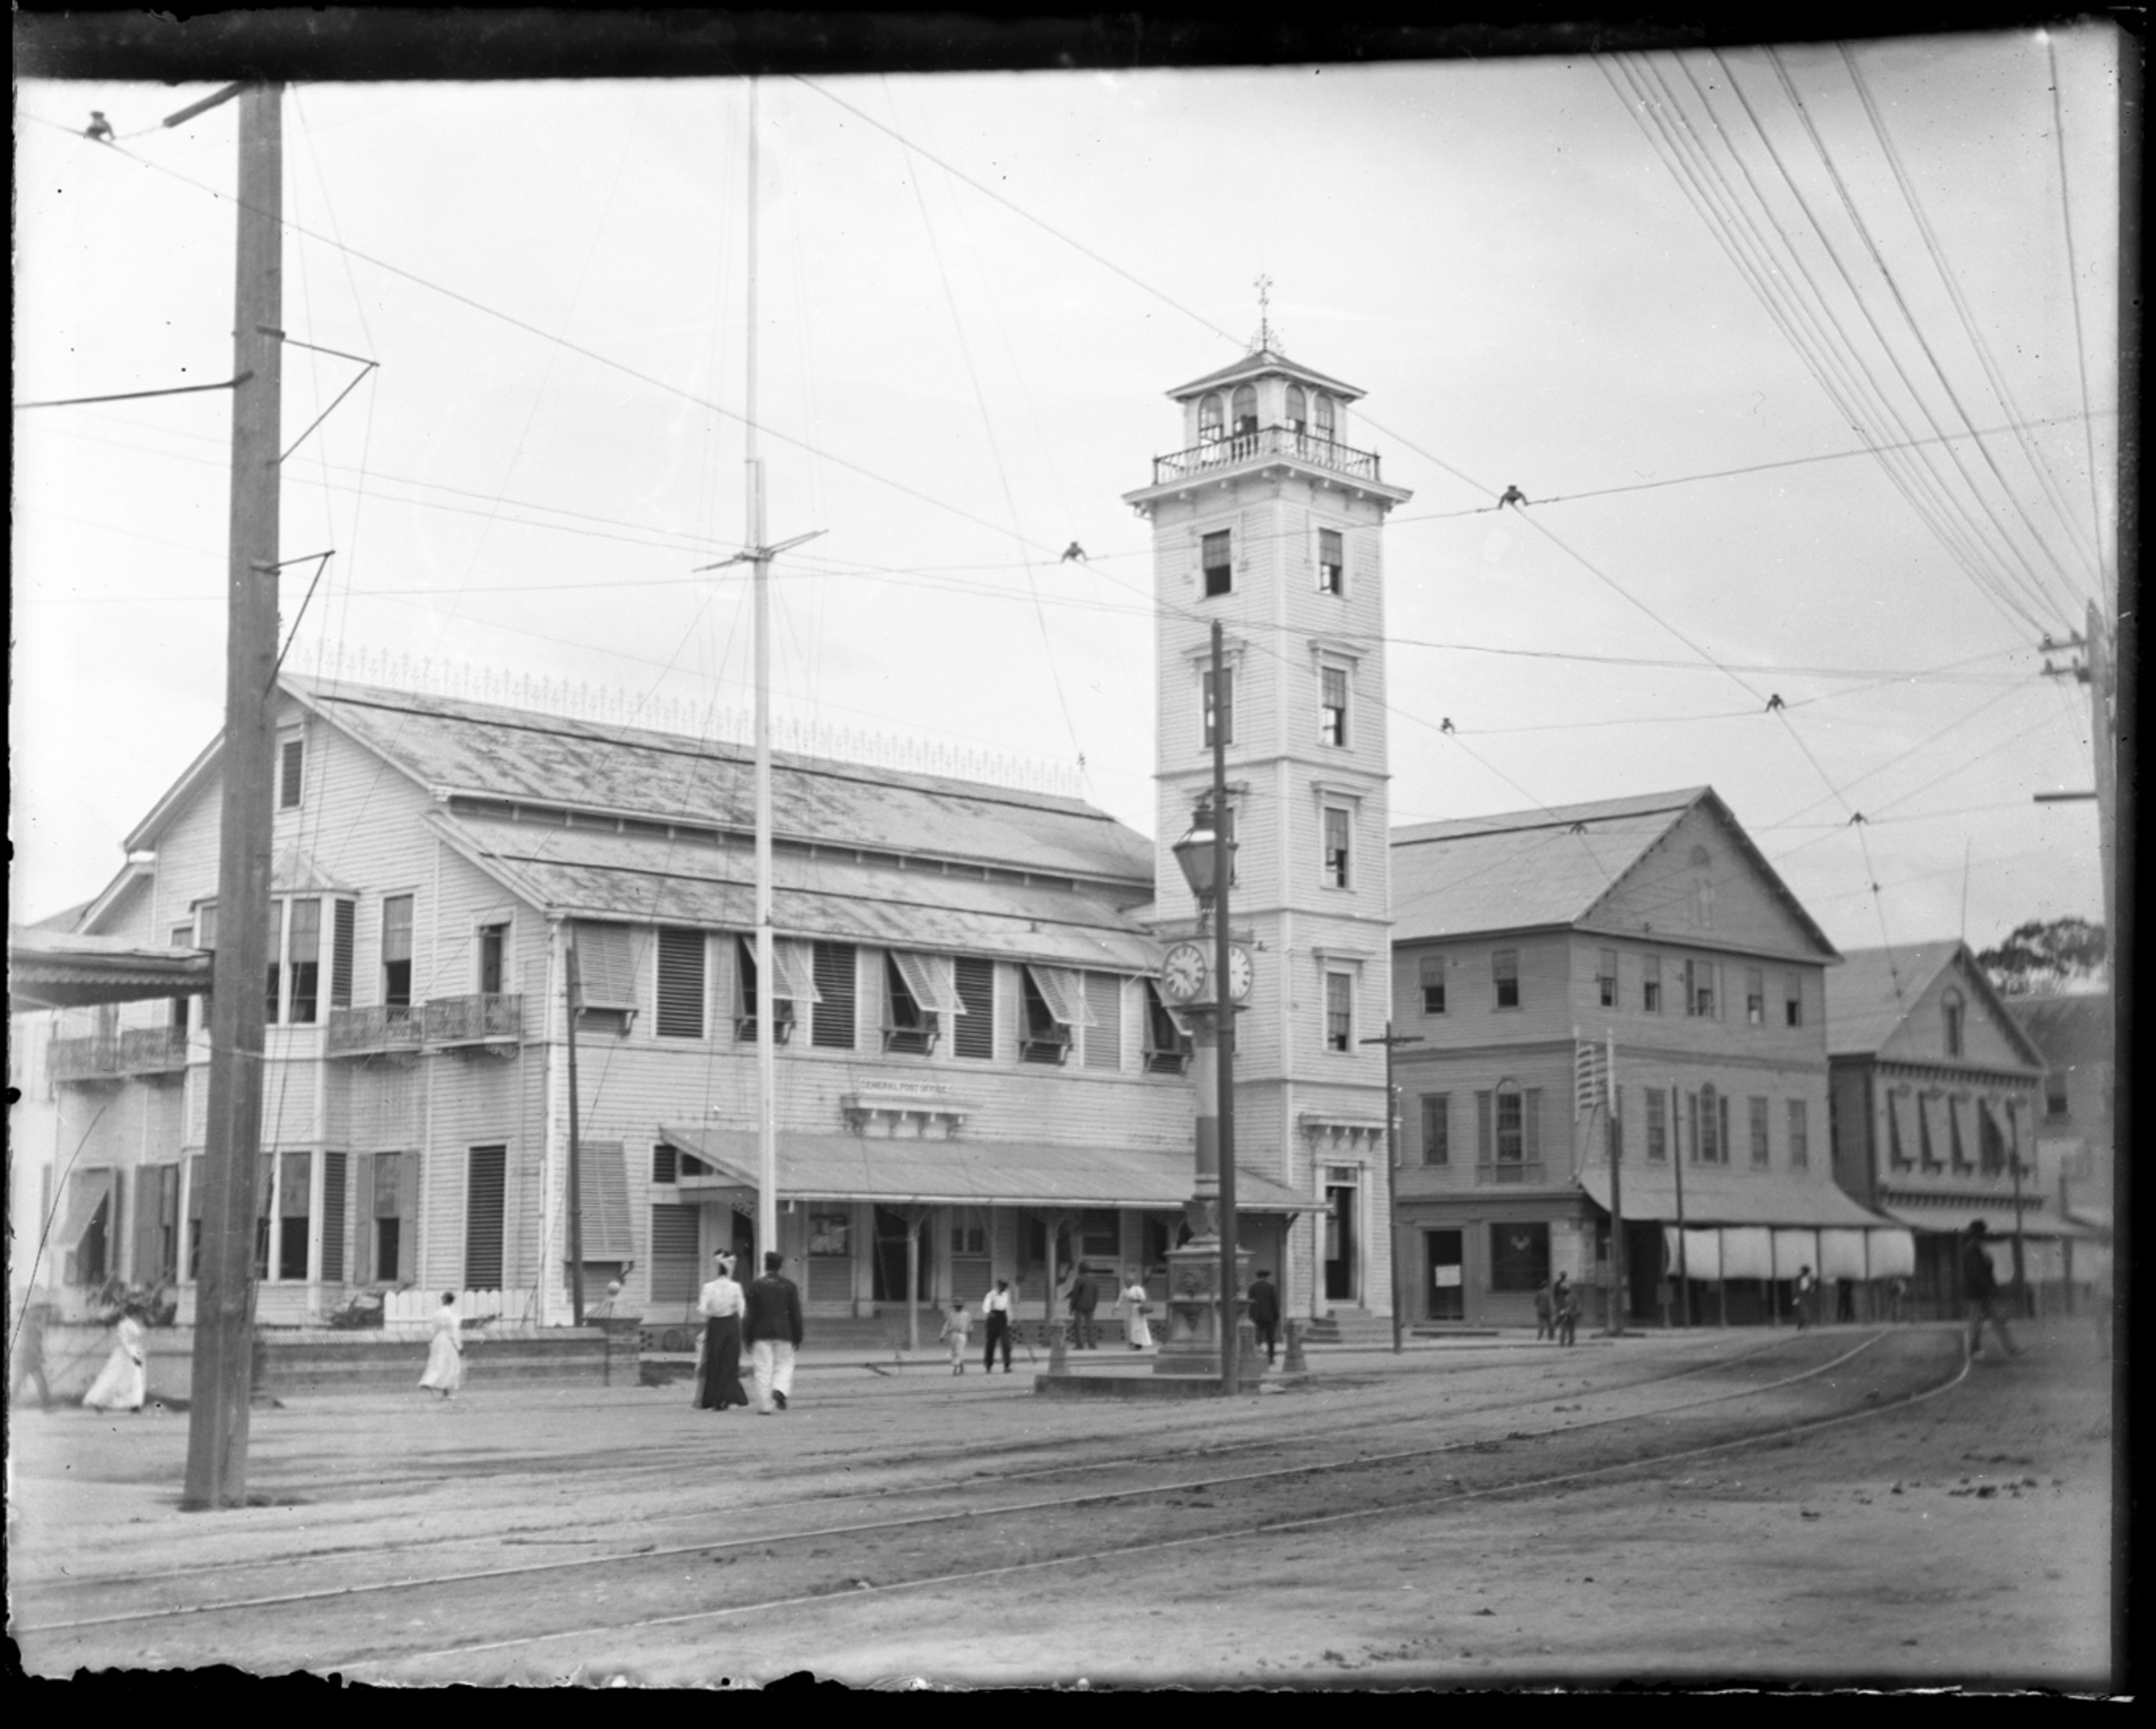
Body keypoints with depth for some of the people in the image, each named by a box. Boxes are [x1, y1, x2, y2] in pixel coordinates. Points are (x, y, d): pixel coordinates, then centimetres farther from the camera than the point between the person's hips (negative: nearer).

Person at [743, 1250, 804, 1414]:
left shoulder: (756, 1286, -1)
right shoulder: (790, 1286, 1)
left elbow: (750, 1315, -1)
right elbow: (796, 1314, 0)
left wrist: (748, 1339, 4)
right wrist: (797, 1338, 6)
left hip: (761, 1334, 0)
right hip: (783, 1333, 0)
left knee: (763, 1369, 2)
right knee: (785, 1364, 12)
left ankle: (763, 1407, 1)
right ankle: (780, 1390, -15)